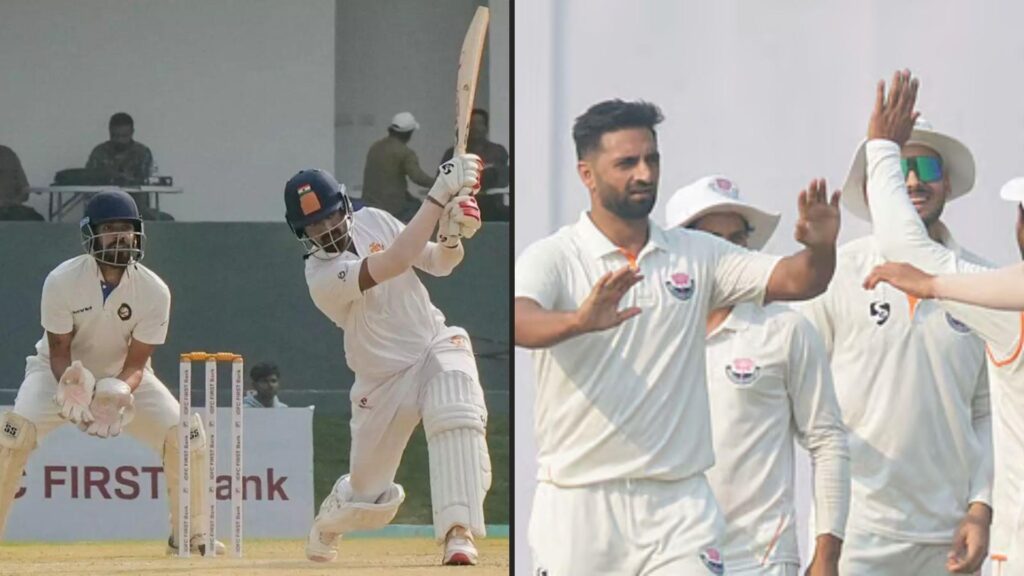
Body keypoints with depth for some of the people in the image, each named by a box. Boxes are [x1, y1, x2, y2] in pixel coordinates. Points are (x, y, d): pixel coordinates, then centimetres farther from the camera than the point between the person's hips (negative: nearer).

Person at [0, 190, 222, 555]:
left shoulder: (154, 291, -21)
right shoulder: (62, 281, -25)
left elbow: (136, 362, -16)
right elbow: (59, 352, -19)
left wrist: (119, 392, -38)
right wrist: (71, 388, -41)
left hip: (123, 375, 2)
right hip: (63, 371, -2)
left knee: (184, 434, -15)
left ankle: (191, 535, 3)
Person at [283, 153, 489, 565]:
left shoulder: (373, 221, -3)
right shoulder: (321, 276, -22)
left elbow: (439, 263, 1)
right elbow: (396, 262, -35)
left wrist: (452, 238, -23)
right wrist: (440, 195, -38)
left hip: (436, 344, 3)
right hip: (384, 378, -3)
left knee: (457, 416, -32)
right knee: (367, 493, 7)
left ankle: (458, 535, -39)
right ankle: (327, 524, 45)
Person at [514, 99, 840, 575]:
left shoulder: (696, 255, 10)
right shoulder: (553, 258, -2)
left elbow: (797, 281, 2)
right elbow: (518, 322, -23)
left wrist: (821, 249, -22)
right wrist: (580, 321, -45)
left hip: (678, 503, 2)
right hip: (577, 500, -2)